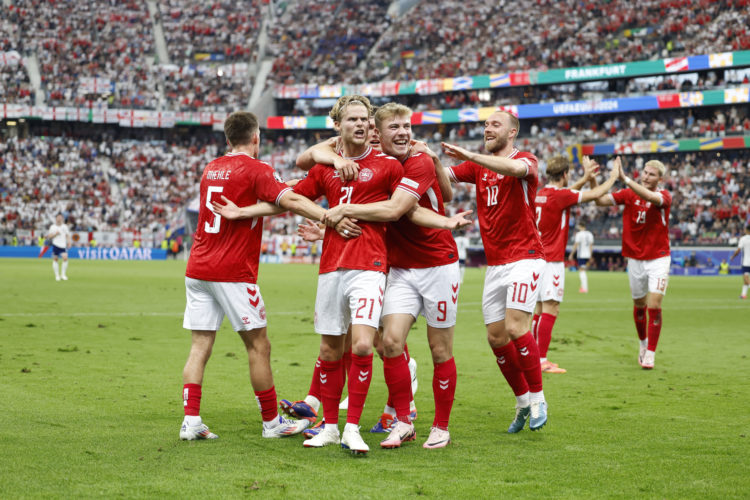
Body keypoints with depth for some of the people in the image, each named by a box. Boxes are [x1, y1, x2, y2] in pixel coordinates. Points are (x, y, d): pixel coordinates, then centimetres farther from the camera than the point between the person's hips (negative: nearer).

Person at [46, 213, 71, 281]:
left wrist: (68, 242, 1)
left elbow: (67, 235, 16)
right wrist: (55, 234, -12)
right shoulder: (52, 227, 3)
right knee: (55, 259, 3)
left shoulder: (65, 226, 7)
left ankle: (63, 274, -7)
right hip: (55, 245, 0)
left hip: (63, 245, 0)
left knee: (65, 258, -17)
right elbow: (49, 236, 4)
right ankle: (57, 275, 13)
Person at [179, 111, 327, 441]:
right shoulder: (255, 169, -6)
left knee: (200, 345, 6)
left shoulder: (211, 169, 15)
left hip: (197, 268, 7)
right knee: (258, 346, 3)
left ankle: (191, 420, -1)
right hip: (233, 272, -7)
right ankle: (271, 422, 10)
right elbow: (290, 200, -21)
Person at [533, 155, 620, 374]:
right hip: (552, 260, -9)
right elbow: (595, 194, -8)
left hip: (539, 256, 9)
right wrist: (613, 177, 8)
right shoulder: (560, 195, -13)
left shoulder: (542, 193, 11)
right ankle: (542, 361, -13)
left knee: (541, 309, 13)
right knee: (550, 308, -10)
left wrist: (586, 177, 31)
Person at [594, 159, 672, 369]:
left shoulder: (664, 196, -9)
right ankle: (643, 342, 36)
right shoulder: (628, 194, 0)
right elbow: (601, 201, -8)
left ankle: (650, 354, -5)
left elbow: (650, 197, -33)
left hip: (658, 259, -3)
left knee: (654, 305, -11)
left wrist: (625, 179, -41)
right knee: (639, 305, 12)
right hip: (635, 259, 3)